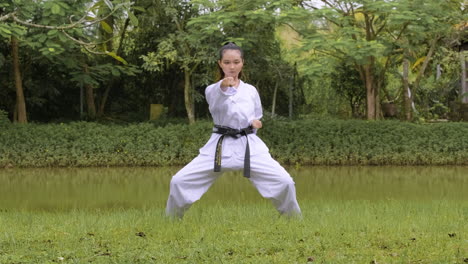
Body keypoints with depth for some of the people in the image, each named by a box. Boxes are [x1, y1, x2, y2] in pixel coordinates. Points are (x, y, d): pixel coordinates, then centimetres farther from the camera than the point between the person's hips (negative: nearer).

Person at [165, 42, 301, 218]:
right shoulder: (212, 90, 0)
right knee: (179, 182, -11)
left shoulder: (251, 91, 8)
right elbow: (216, 105, -26)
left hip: (249, 146, 1)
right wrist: (223, 87, -48)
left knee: (284, 182, -13)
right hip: (220, 147, -1)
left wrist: (255, 124, -3)